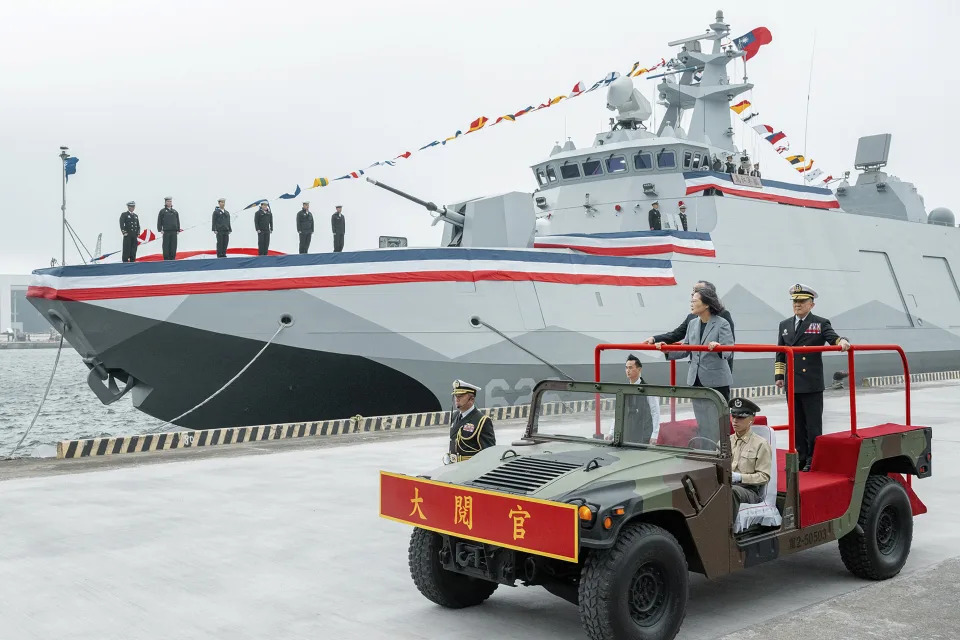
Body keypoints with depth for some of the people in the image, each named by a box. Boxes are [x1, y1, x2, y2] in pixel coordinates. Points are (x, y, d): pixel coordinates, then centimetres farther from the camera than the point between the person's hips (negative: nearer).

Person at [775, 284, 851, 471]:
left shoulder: (821, 324, 2)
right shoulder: (784, 325, 14)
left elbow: (834, 339, -11)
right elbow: (780, 353, 16)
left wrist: (842, 342, -33)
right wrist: (779, 375, 9)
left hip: (812, 385, -4)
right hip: (792, 384, 4)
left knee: (813, 424, 1)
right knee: (797, 424, 10)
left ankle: (814, 459, 9)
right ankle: (801, 457, 19)